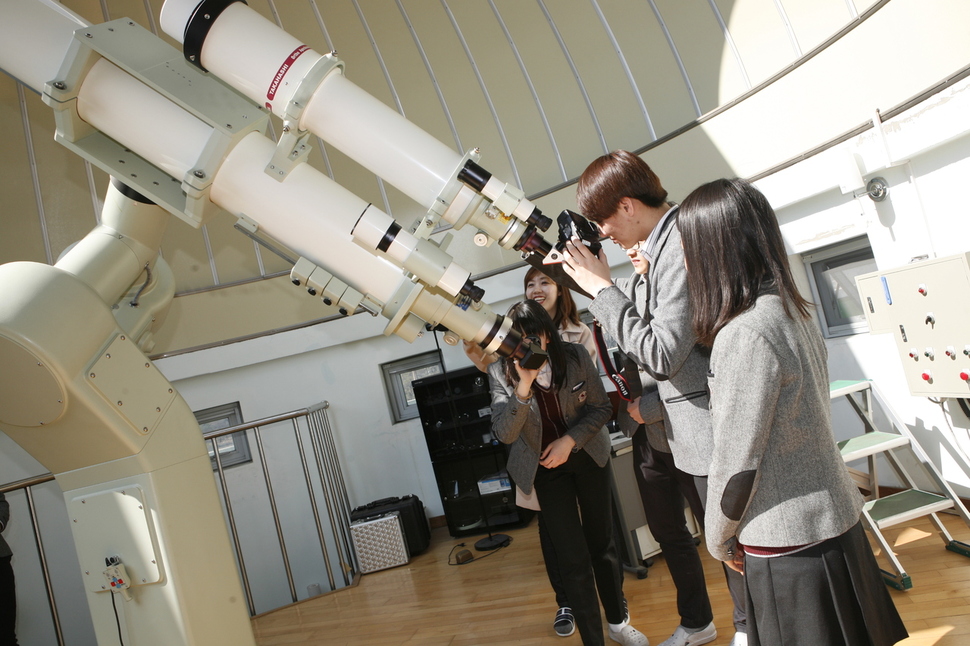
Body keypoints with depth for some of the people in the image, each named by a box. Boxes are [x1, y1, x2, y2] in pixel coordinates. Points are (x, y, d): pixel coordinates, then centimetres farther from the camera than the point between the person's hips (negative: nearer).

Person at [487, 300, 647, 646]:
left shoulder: (575, 356, -15)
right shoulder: (501, 373, -18)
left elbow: (602, 407, -6)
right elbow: (505, 433, -24)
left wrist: (570, 440, -18)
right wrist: (524, 385, -37)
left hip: (588, 456, 2)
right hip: (547, 467, -1)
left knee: (602, 542, 14)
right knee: (574, 558, -2)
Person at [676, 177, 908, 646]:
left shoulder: (745, 334, -24)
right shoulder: (790, 309, 3)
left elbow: (736, 460, -20)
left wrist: (720, 540, -4)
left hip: (790, 543, -8)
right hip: (833, 522, 8)